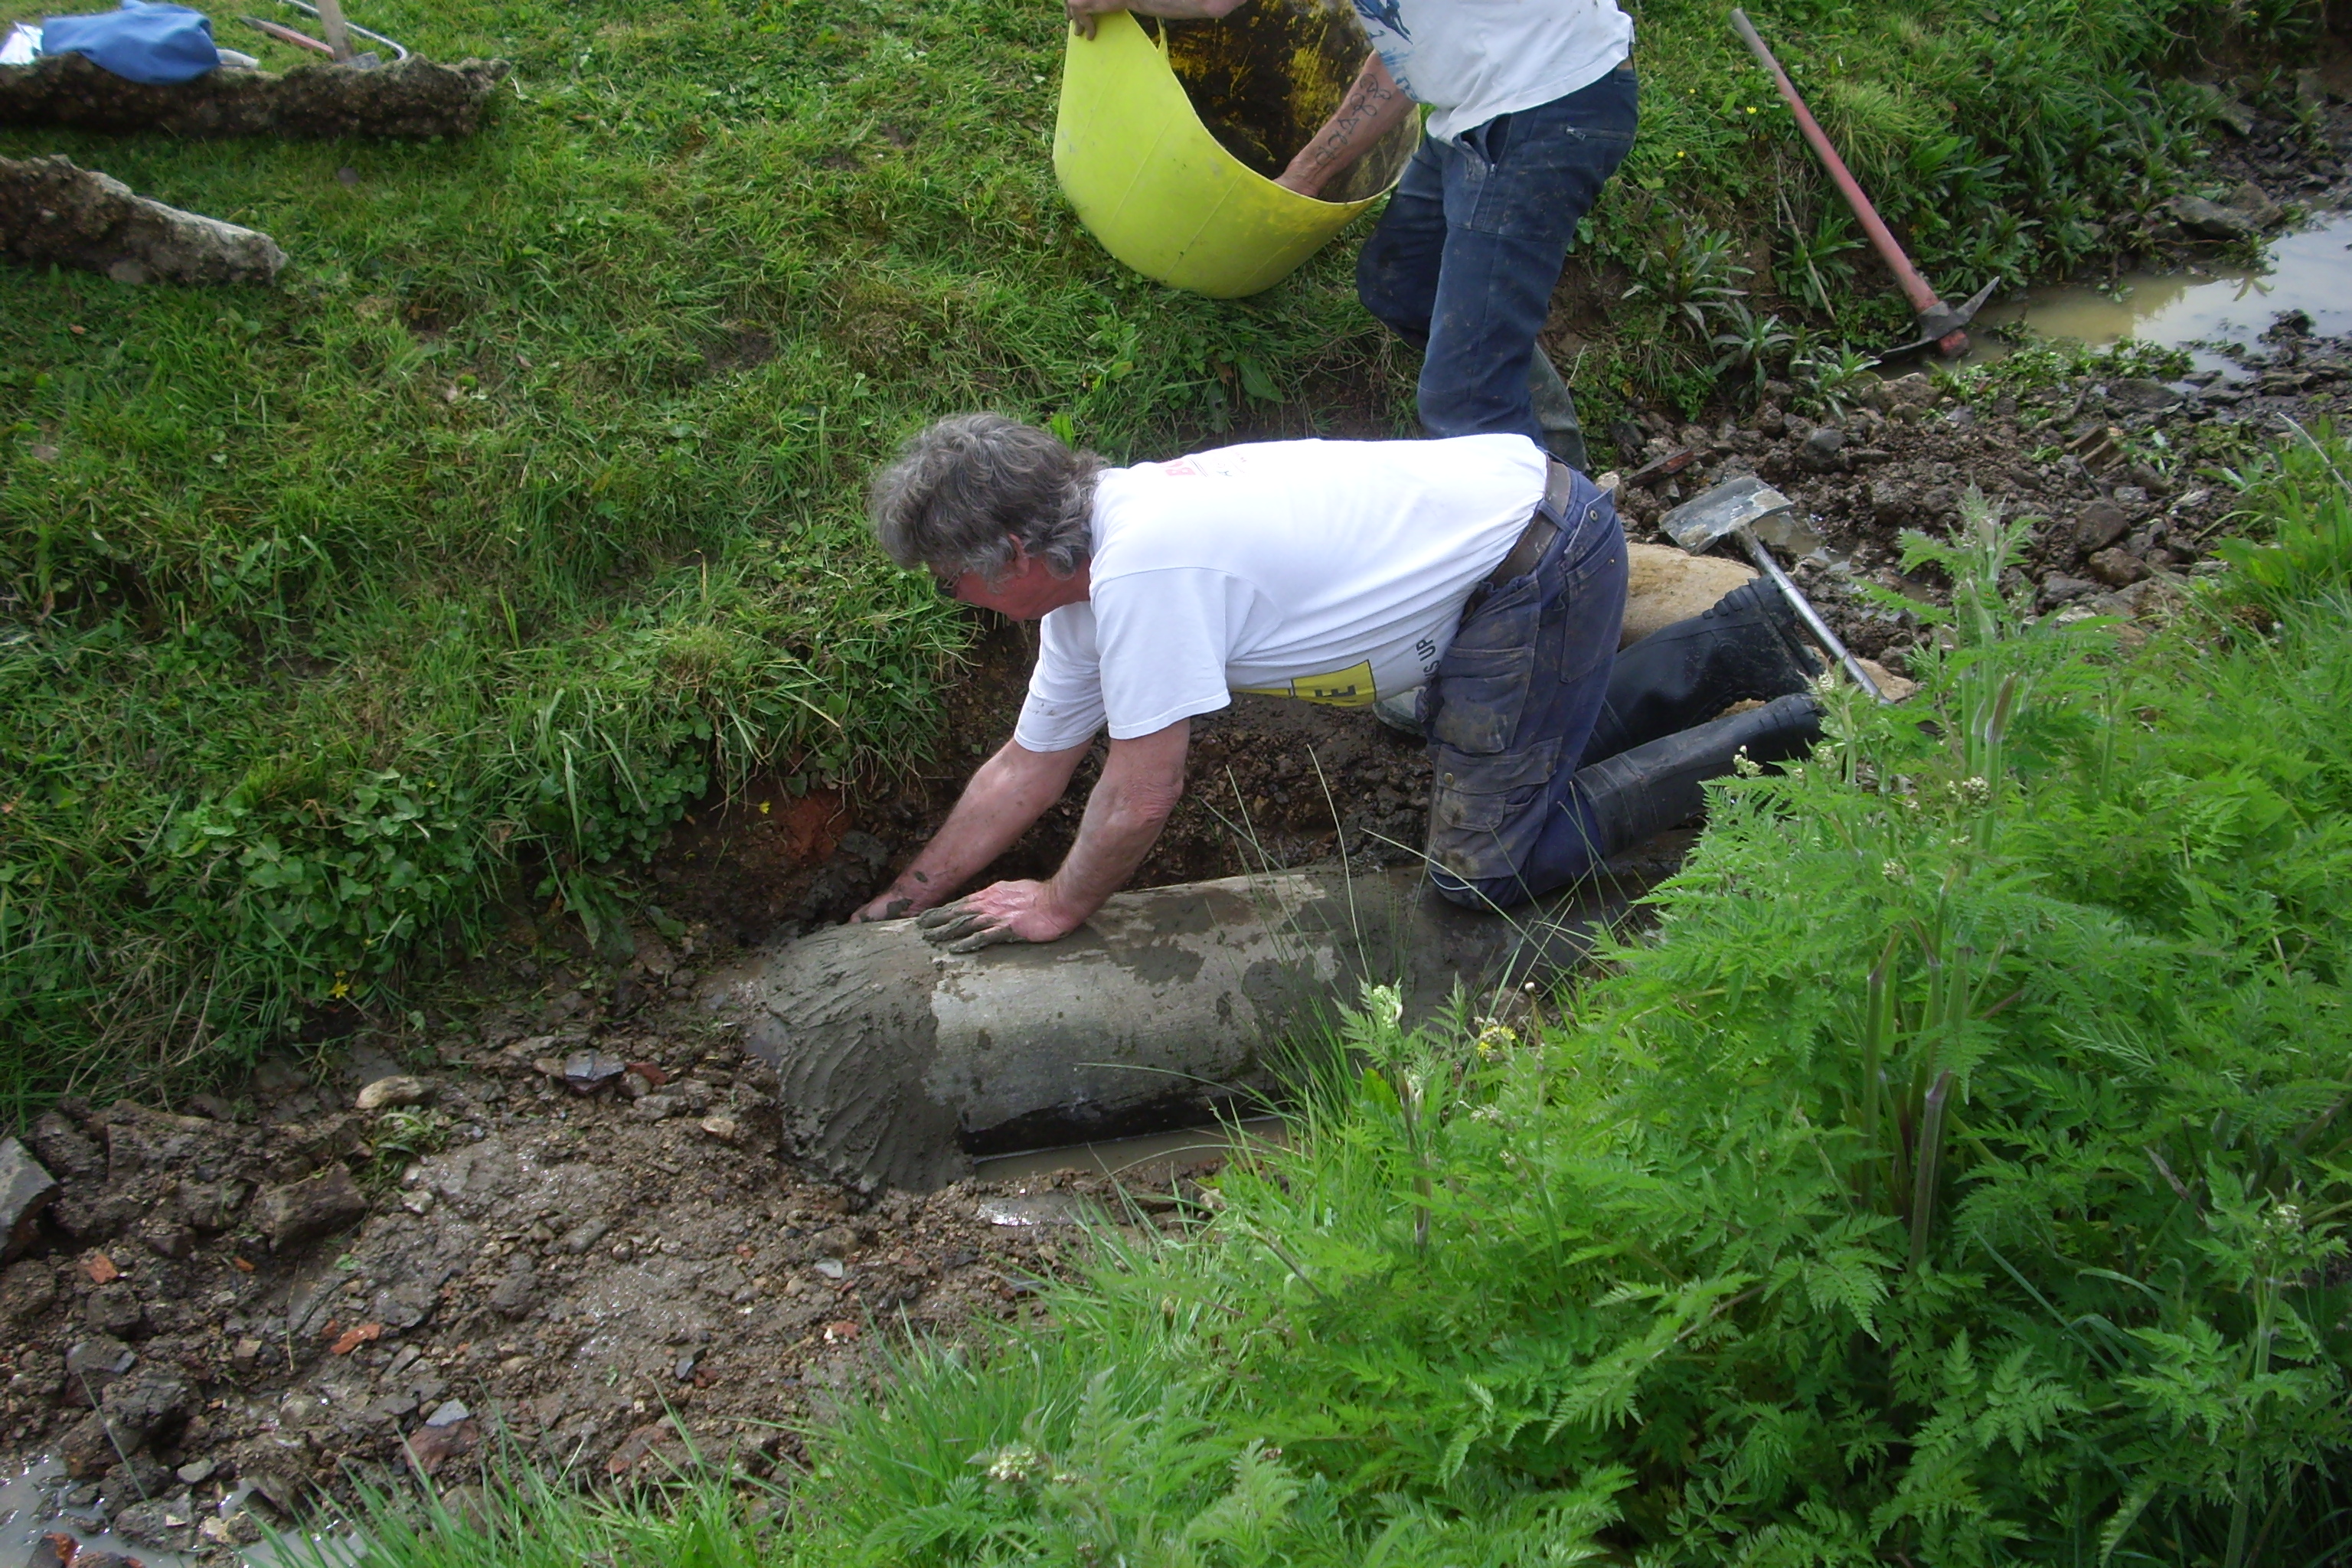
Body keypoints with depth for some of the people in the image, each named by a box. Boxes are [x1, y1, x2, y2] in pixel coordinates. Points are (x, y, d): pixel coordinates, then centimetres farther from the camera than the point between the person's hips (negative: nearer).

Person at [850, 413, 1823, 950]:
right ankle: (1738, 643, 30)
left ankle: (1755, 743, 2)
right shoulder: (1090, 566, 6)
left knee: (1485, 873, -8)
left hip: (1540, 565, -10)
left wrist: (1058, 908, -4)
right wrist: (901, 902, 15)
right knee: (1528, 746, 28)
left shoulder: (1141, 571, -26)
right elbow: (1027, 768, 14)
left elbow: (1142, 797, -20)